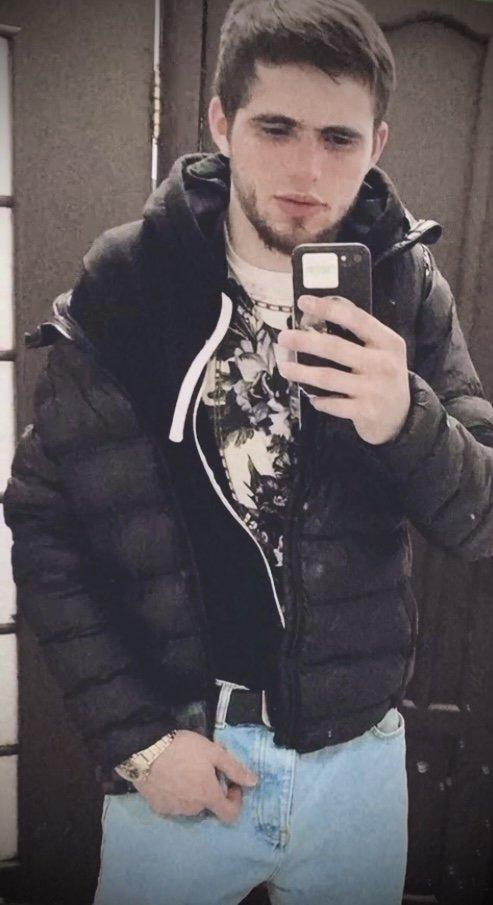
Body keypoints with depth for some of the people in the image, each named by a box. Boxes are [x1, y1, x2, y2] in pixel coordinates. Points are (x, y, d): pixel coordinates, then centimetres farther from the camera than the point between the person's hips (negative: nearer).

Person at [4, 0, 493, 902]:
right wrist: (131, 736, -10)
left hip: (361, 755, 3)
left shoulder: (406, 287, -6)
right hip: (178, 748, -2)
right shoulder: (121, 286, -11)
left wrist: (406, 419, -28)